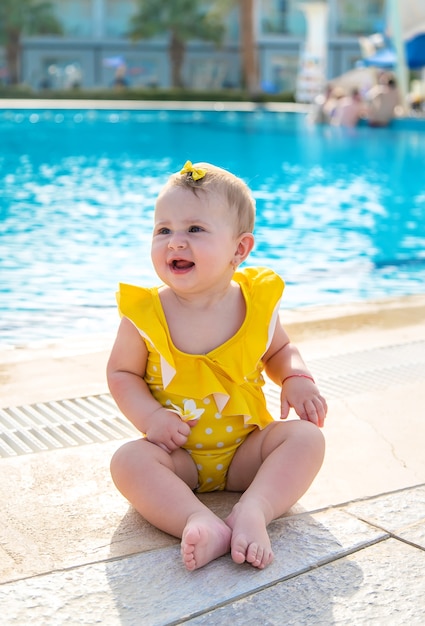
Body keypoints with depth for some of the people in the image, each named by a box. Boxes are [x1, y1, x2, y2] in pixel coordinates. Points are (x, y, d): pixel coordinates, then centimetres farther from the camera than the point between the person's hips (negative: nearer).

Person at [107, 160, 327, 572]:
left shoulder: (257, 303, -6)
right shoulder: (145, 314, -11)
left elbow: (279, 350, 14)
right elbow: (122, 372, 0)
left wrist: (297, 380, -8)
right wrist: (150, 417, -18)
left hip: (245, 449, 2)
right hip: (177, 452, -1)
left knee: (306, 436, -20)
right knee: (129, 460, -28)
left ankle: (253, 512, -36)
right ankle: (200, 523, -42)